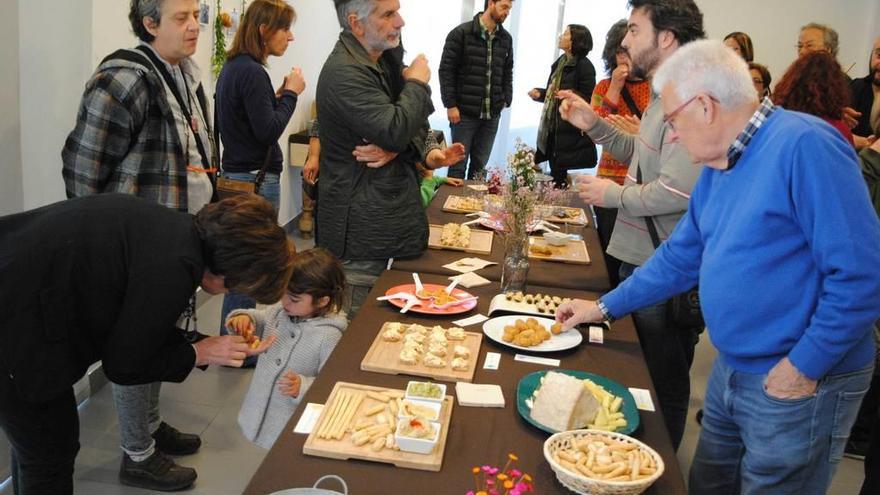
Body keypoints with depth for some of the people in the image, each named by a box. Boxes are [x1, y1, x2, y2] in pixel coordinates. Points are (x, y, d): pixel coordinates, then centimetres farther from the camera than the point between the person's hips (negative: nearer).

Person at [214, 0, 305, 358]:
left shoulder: (232, 67, 12)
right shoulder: (252, 73, -18)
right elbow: (268, 131, -20)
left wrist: (277, 97, 9)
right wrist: (291, 93, -10)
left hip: (236, 176, 10)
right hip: (256, 180, -10)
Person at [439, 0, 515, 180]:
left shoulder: (506, 39, 11)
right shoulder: (461, 33, -4)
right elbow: (446, 70, -6)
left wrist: (506, 100, 6)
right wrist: (450, 105, -11)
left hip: (492, 115, 4)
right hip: (464, 112, -4)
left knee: (480, 165, 9)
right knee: (459, 164, 1)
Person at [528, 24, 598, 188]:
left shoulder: (584, 66, -10)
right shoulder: (560, 63, 14)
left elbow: (588, 99, -15)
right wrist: (539, 93, 7)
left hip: (571, 133, -8)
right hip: (553, 128, 8)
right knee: (555, 171, 11)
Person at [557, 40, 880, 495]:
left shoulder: (804, 146, -22)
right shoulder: (717, 166, 6)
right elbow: (681, 258, 16)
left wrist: (804, 367, -19)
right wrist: (605, 307, 18)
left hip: (797, 386, -8)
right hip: (730, 371, 8)